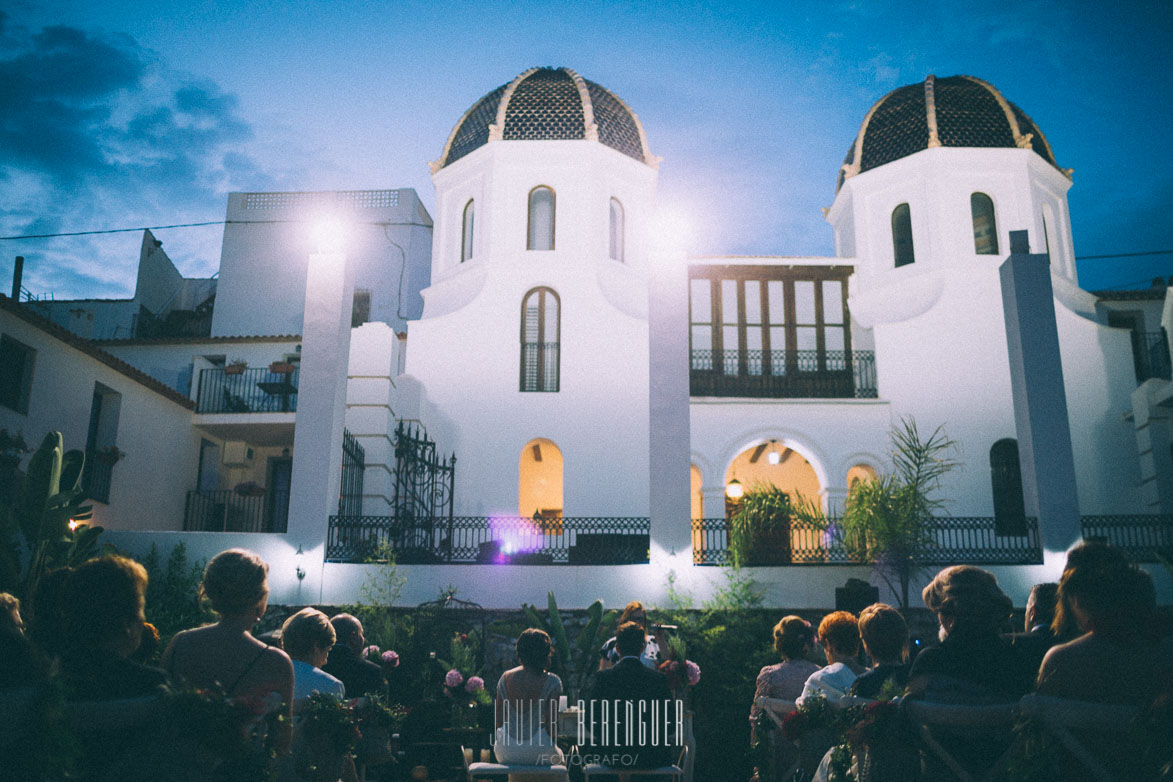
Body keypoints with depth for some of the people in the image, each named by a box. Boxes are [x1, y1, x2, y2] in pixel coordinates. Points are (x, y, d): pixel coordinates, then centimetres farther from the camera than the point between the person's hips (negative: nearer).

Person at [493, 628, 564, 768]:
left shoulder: (505, 678, -3)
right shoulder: (552, 682, -12)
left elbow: (498, 719, 1)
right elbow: (552, 721, -12)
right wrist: (552, 740, 7)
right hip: (539, 752, -2)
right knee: (557, 754, 33)